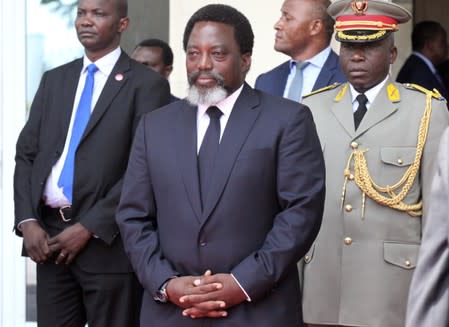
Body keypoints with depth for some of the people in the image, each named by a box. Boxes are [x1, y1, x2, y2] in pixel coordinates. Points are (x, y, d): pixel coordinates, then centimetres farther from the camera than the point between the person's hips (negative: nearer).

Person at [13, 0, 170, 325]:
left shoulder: (146, 84, -3)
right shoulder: (54, 80, 15)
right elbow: (26, 154, 13)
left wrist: (90, 228, -14)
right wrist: (27, 220, -2)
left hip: (107, 241, -5)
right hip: (48, 235, 5)